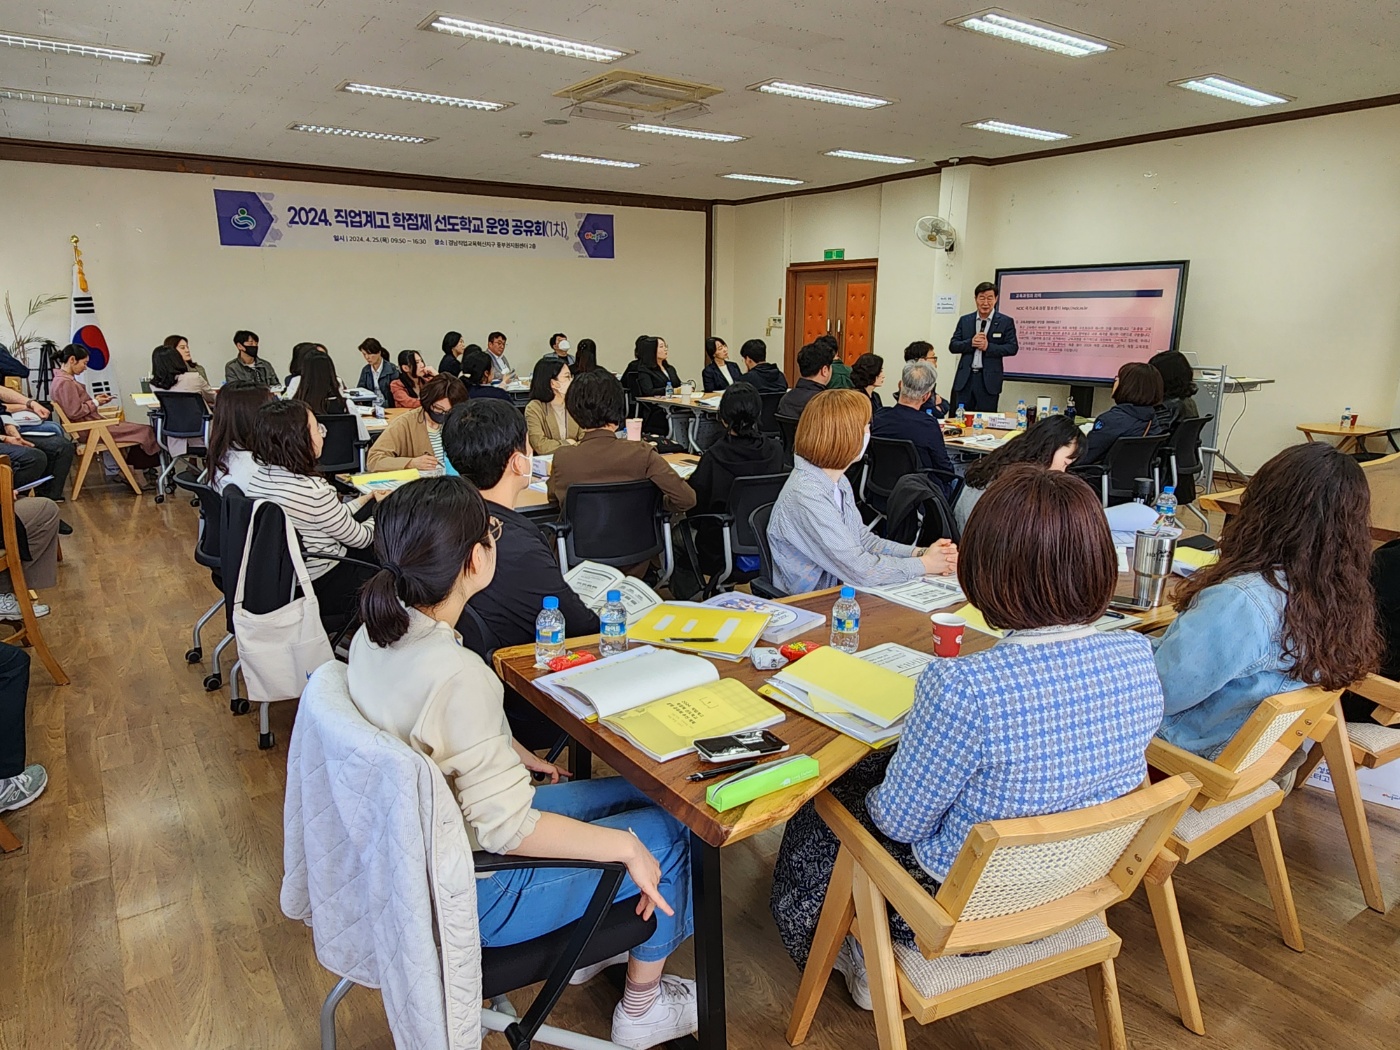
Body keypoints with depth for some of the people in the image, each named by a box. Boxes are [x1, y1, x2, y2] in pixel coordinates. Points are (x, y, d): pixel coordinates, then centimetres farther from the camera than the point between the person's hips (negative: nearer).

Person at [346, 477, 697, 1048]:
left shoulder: (377, 631, -8)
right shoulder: (459, 676, -35)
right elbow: (507, 829, -30)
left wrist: (514, 755, 12)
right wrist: (625, 847, -19)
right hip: (466, 892, -8)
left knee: (631, 792, 17)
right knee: (666, 832, 4)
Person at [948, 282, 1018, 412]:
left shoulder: (1006, 322, 3)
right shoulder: (964, 320, 11)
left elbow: (1012, 348, -4)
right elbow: (952, 346, 7)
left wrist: (988, 346, -17)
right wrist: (970, 343, -12)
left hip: (989, 379, -2)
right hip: (965, 378, 2)